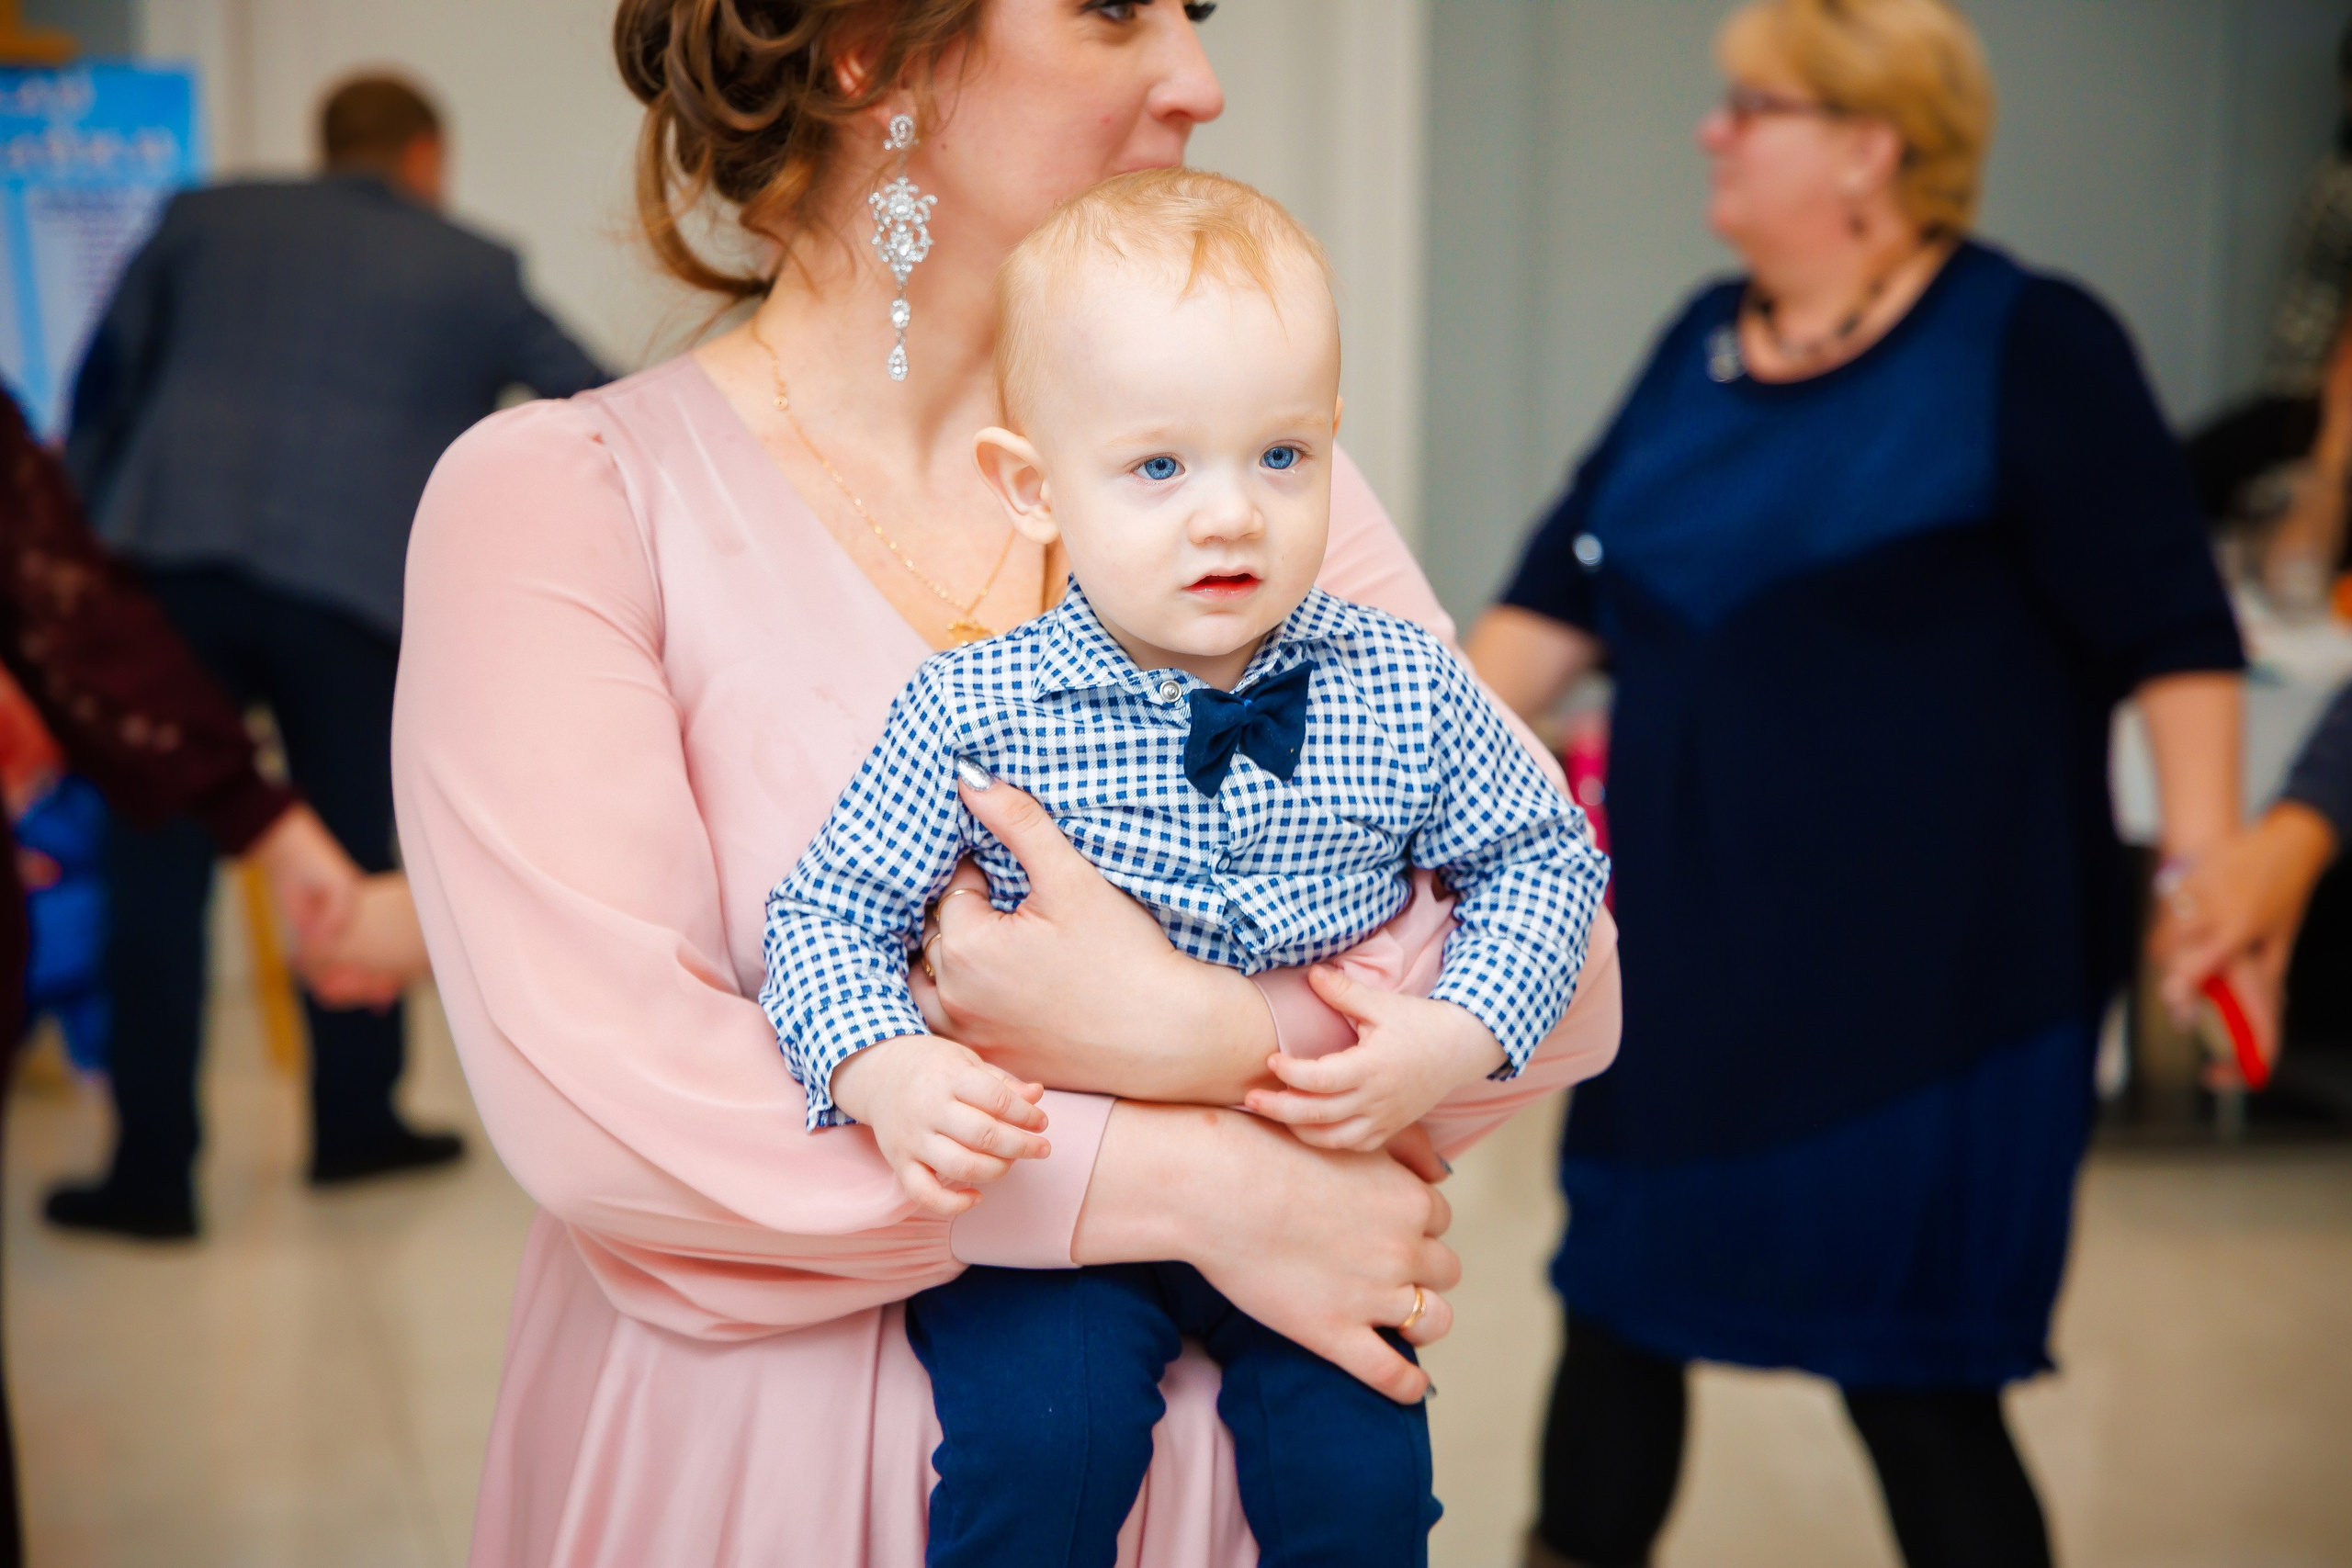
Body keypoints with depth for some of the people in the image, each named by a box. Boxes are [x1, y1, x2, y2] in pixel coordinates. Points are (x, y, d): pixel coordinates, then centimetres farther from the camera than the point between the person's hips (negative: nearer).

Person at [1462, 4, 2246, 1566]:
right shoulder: (1705, 344, 11)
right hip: (1690, 959, 6)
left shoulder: (2025, 348, -8)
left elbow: (2177, 639, -10)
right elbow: (1564, 600, 14)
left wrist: (2205, 869, -19)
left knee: (1911, 1376, -1)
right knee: (1615, 1315, 14)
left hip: (1921, 983, -6)